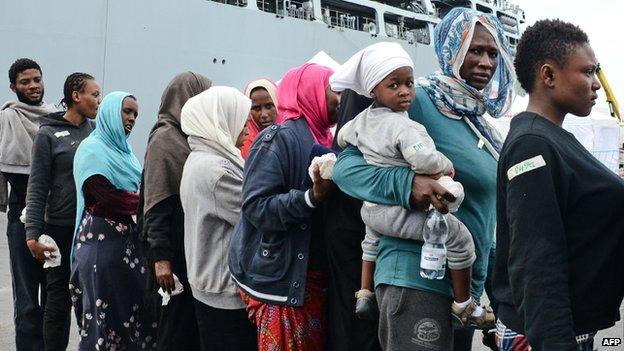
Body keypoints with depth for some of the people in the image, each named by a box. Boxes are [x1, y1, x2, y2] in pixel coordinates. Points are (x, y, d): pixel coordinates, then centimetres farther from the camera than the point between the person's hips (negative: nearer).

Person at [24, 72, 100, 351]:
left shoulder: (97, 130, 7)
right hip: (62, 228, -4)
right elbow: (37, 189, -6)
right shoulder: (48, 134, -5)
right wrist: (32, 235, -12)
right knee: (60, 298, 5)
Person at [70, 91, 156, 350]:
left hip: (125, 235, 7)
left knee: (134, 302, 6)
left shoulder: (121, 149, 14)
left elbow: (132, 190, 9)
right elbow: (106, 197, -17)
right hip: (101, 238, -7)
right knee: (104, 308, -1)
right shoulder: (92, 149, -8)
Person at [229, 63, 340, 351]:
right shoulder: (279, 139, -12)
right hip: (279, 278, -8)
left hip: (313, 275, 8)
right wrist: (311, 197, -28)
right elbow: (257, 207, -20)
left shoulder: (323, 138, 12)